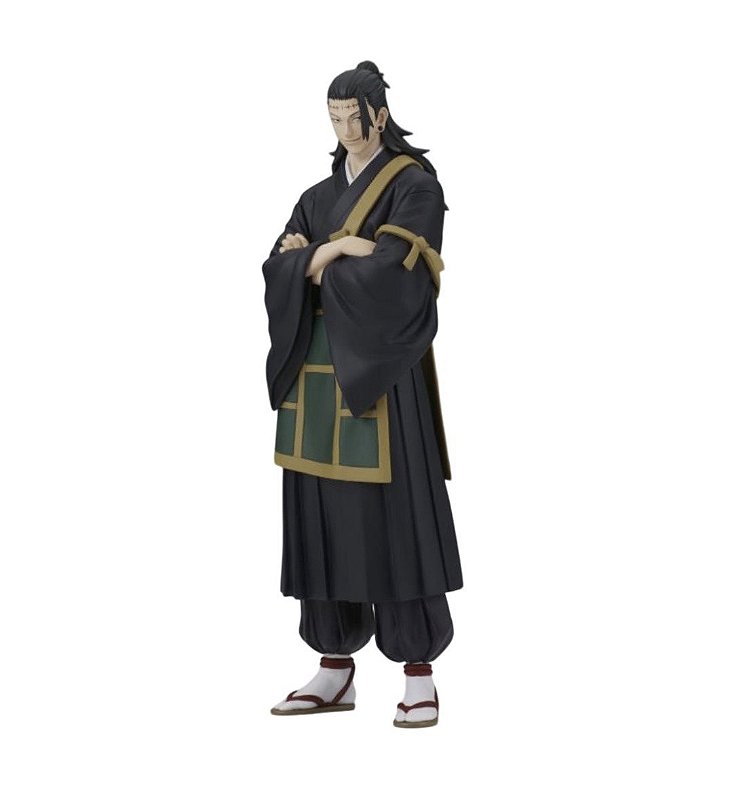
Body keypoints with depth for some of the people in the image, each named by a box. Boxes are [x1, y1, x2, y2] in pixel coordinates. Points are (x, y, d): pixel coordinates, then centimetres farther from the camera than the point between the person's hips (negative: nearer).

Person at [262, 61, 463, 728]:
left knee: (393, 512, -7)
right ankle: (336, 671, 13)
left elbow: (395, 271, -17)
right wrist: (349, 252, -11)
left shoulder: (415, 184, -3)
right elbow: (278, 271, 5)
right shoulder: (319, 197, 16)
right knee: (322, 512, 5)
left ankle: (420, 673, 1)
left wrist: (324, 258, -6)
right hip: (317, 372, 6)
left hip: (380, 372, -6)